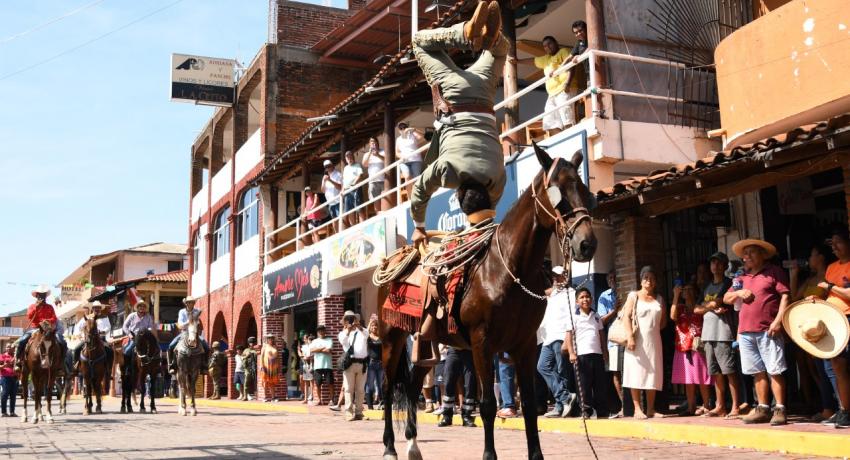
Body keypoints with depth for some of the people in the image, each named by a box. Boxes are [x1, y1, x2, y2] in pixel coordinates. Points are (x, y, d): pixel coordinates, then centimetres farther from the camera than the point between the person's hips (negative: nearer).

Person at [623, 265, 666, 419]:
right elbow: (626, 317, -6)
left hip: (654, 341, 4)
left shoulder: (659, 299, 15)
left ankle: (650, 409, 8)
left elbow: (664, 320, 18)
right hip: (637, 341, -4)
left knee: (653, 374, 3)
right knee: (636, 374, -6)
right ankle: (637, 409, -5)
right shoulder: (634, 296, 3)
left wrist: (654, 329, 0)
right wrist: (630, 337, -17)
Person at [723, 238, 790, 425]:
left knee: (774, 371, -5)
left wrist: (778, 320, -15)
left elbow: (785, 296, -5)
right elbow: (726, 298, 23)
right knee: (758, 372, 9)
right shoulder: (742, 277, 20)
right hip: (745, 332, 6)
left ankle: (780, 409, -2)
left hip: (768, 331, -6)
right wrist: (739, 292, 2)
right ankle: (763, 409, 14)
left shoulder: (774, 272, 3)